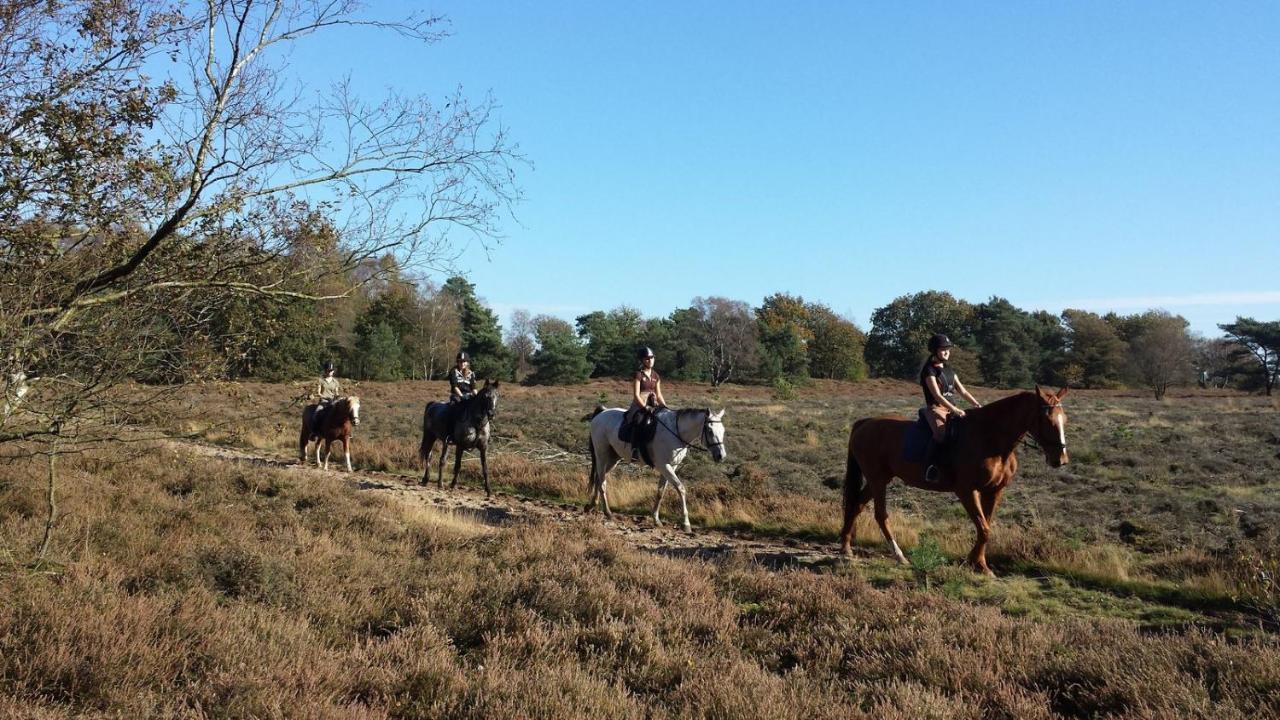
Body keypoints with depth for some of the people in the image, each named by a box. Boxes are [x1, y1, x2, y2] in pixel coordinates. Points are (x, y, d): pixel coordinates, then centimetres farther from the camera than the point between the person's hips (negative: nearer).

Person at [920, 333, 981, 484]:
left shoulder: (949, 371, 18)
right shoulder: (929, 370, -6)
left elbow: (962, 391, 16)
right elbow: (937, 395, -16)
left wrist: (977, 405, 1)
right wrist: (955, 410, -26)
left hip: (952, 409, 8)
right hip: (935, 408, -8)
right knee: (941, 433, -34)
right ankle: (932, 469, -35)